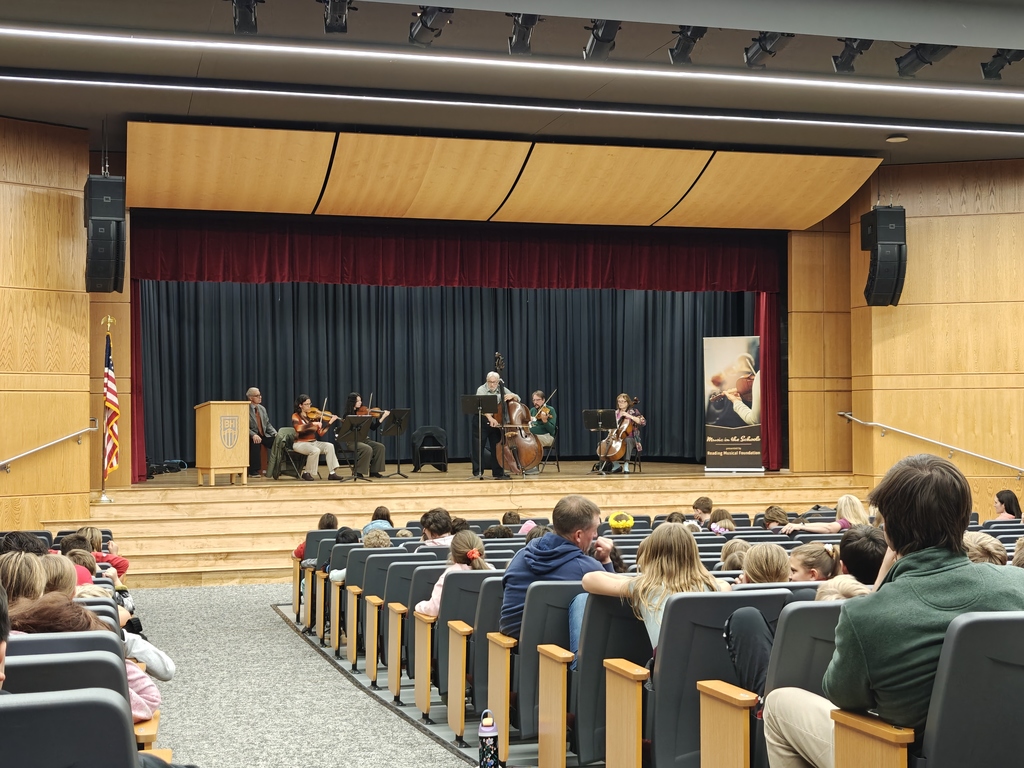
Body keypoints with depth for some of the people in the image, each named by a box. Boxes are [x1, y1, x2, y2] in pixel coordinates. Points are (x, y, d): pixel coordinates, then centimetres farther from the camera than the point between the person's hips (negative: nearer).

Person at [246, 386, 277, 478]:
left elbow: (268, 424, 17)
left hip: (264, 435, 6)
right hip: (251, 436, -6)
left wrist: (275, 433, -3)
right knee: (255, 442, -40)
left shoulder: (262, 409, 16)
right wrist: (253, 435, -31)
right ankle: (253, 471, -32)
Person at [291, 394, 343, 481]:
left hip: (313, 442, 5)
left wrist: (330, 422, -4)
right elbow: (299, 428, -27)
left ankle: (332, 473, -21)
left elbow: (321, 433, 5)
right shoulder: (296, 416, -4)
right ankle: (306, 473, -14)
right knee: (315, 451, -33)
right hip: (300, 443, -5)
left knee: (329, 446, -18)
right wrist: (313, 424, -32)